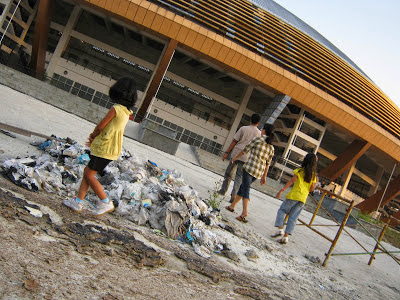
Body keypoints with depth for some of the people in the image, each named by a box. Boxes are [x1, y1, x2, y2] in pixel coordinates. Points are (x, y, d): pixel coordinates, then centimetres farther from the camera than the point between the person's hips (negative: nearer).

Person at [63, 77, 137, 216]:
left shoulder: (116, 109, -18)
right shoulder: (126, 111, 10)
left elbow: (100, 126, -9)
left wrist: (93, 135, 11)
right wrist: (95, 139, 13)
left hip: (105, 149, -9)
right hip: (109, 148, 9)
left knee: (89, 174, -1)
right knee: (87, 172, 13)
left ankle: (106, 203, 3)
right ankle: (78, 202, 18)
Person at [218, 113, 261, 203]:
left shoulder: (243, 128, -1)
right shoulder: (259, 133, 3)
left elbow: (234, 141, -3)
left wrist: (227, 152, 0)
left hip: (236, 153, 0)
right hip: (246, 157, 0)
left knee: (229, 173, 14)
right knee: (239, 176, 5)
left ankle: (223, 190, 23)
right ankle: (233, 194, -7)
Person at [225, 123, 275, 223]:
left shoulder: (258, 139, -2)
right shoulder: (271, 147, 14)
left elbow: (245, 150, 1)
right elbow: (268, 163, 14)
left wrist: (235, 158, 13)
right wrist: (264, 176, 17)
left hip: (250, 167, -6)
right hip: (260, 171, 6)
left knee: (246, 188, -12)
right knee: (243, 186, 19)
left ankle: (244, 212, -27)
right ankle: (232, 205, 26)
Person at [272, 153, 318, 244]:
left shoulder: (300, 171, -1)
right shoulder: (313, 175, 9)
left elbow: (292, 180, -9)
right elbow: (311, 189, 7)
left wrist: (282, 190, -9)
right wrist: (316, 182, 22)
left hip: (294, 195, -4)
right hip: (303, 199, 4)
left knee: (281, 211, 9)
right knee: (293, 218, 5)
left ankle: (280, 229, -7)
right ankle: (286, 236, 1)